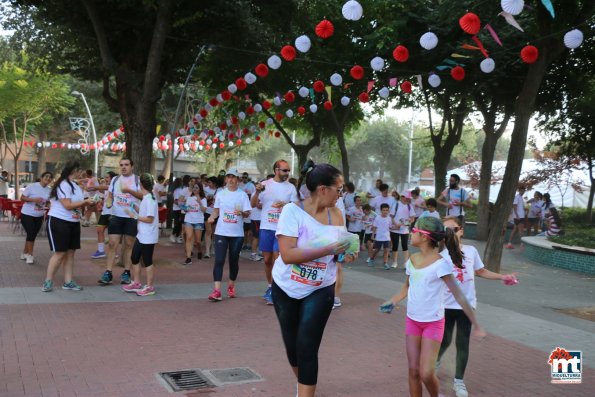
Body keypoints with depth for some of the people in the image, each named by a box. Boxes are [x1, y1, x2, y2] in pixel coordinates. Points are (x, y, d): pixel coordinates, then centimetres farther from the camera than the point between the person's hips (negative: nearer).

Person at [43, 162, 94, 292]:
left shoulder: (75, 185, 14)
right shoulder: (63, 185, -16)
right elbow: (68, 205, -22)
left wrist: (84, 205, -2)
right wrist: (85, 202, -14)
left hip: (73, 223, 9)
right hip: (59, 222, -9)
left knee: (70, 252, 7)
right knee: (60, 253, -8)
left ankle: (68, 282, 12)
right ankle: (48, 281, 3)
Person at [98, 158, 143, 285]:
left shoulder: (137, 180, 0)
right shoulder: (115, 179, 11)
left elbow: (143, 196, -9)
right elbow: (110, 195, 15)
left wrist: (130, 191, -21)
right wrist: (109, 201, -7)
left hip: (132, 217, -2)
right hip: (116, 216, 2)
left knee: (128, 245, 5)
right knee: (112, 244, -2)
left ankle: (126, 273, 14)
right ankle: (108, 273, 0)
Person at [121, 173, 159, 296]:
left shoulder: (150, 200, -18)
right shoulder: (145, 199, 9)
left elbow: (150, 219, -21)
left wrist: (135, 216, -16)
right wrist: (134, 207, 10)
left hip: (148, 237, -9)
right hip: (141, 235, 9)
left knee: (147, 262, 1)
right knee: (134, 258, 16)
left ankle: (149, 287, 12)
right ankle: (136, 283, 28)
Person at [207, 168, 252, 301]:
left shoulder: (242, 194, -3)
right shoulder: (220, 194, 4)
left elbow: (248, 214, -5)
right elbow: (216, 211, 12)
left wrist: (241, 213, -26)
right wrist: (212, 216, -9)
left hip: (237, 234, -1)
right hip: (221, 232, 1)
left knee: (234, 260, 10)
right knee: (219, 260, -7)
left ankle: (231, 286, 30)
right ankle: (217, 291, -10)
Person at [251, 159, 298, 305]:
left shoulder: (291, 187, 1)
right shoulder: (265, 184, 2)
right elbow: (253, 204, 3)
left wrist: (285, 205, -18)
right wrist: (257, 192, -16)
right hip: (266, 227, 2)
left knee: (277, 259, -6)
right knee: (267, 259, 10)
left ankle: (273, 291, 3)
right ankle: (270, 286, 28)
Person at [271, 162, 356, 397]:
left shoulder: (336, 214, -7)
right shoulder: (292, 211, -21)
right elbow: (287, 255, -30)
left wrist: (344, 256, -16)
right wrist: (328, 250, -34)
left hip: (320, 290, 1)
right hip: (286, 288, -1)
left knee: (307, 348, -8)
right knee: (292, 344, 17)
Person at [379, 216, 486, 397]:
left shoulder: (440, 264, -21)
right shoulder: (412, 260, -1)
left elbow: (459, 296, -18)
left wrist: (475, 324, -17)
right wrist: (391, 302, 4)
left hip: (433, 324, -5)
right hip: (412, 321, 5)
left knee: (426, 373, -5)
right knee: (413, 370, 7)